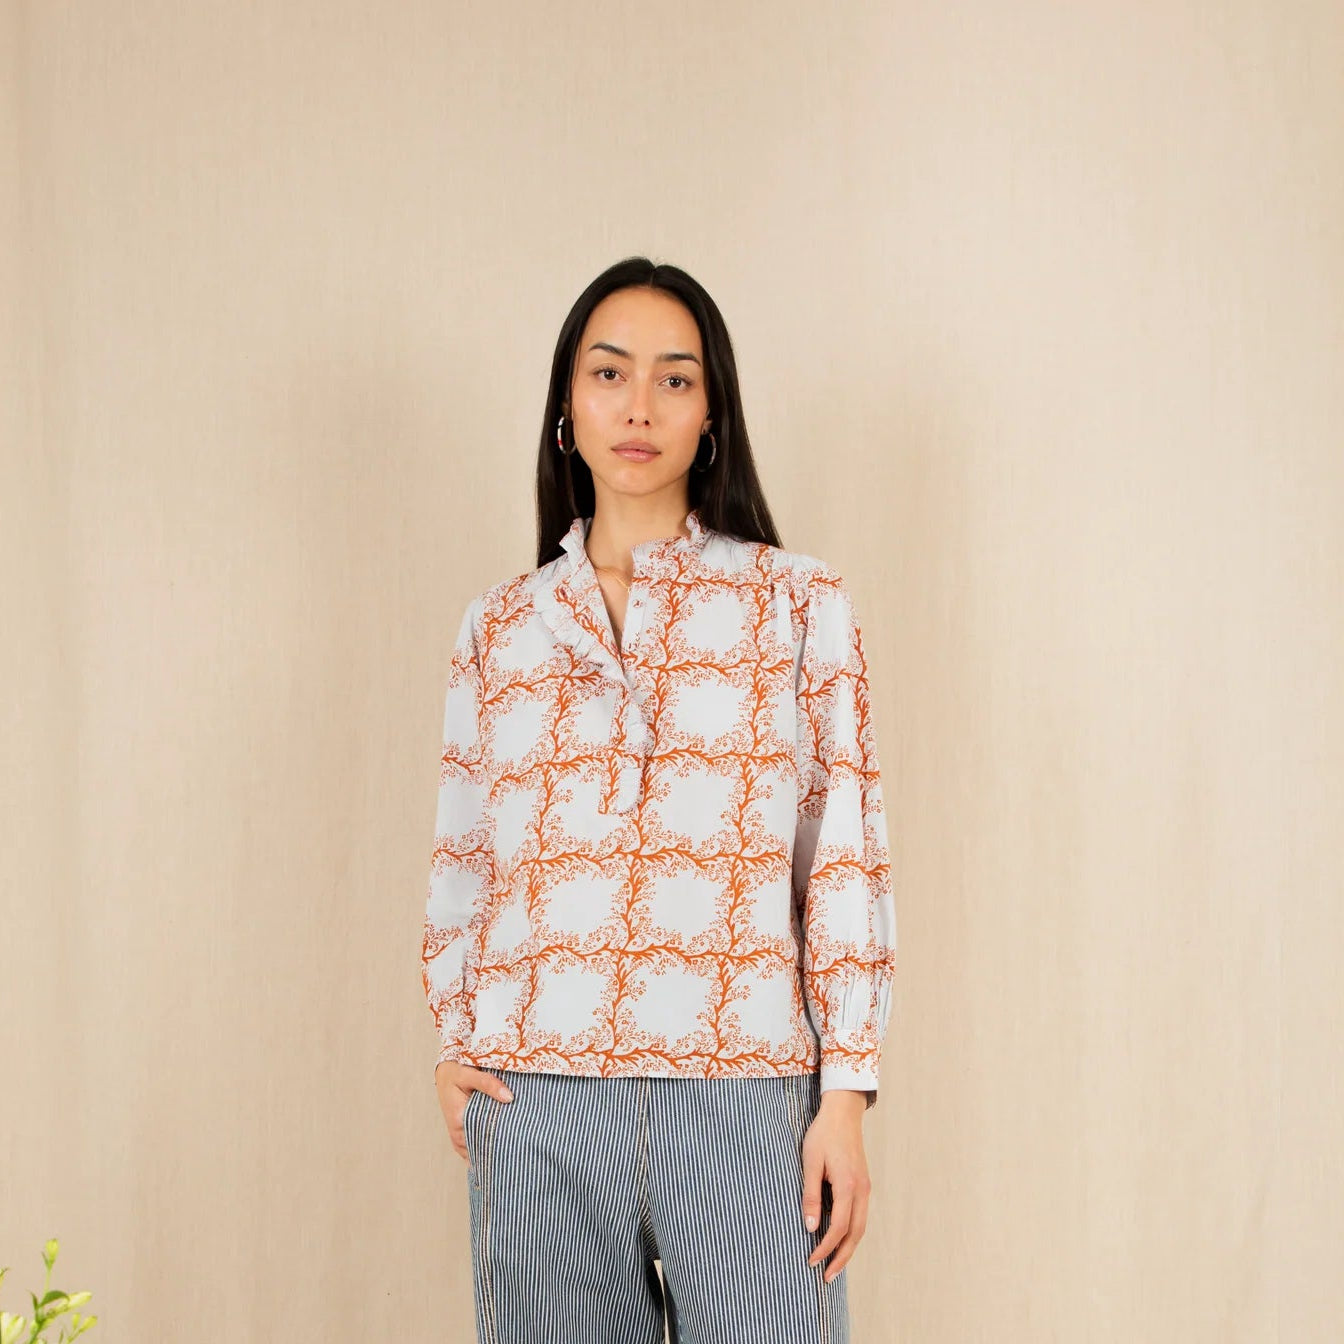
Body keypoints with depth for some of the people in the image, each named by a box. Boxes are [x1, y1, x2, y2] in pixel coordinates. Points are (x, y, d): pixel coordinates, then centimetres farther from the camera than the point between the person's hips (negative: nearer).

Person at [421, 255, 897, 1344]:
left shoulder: (800, 603, 4)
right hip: (537, 1101, 2)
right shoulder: (501, 624, 11)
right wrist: (452, 1047, 6)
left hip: (743, 1095, -2)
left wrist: (846, 1093, -4)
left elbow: (845, 861, 1)